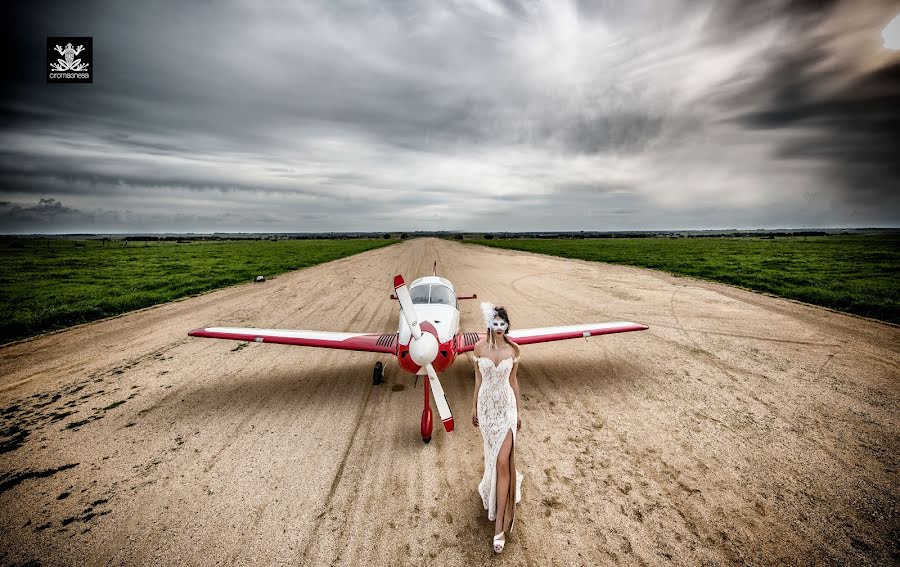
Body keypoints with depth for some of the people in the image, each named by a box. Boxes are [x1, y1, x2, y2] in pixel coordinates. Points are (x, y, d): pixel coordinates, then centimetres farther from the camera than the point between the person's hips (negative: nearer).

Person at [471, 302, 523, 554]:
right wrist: (474, 407, 7)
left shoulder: (513, 348, -7)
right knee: (492, 454, 19)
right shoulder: (479, 347, -7)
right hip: (486, 404, 2)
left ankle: (500, 525, 3)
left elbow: (513, 380, 2)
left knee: (502, 461, -7)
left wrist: (518, 410, 7)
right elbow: (478, 379, 3)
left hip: (506, 405, -1)